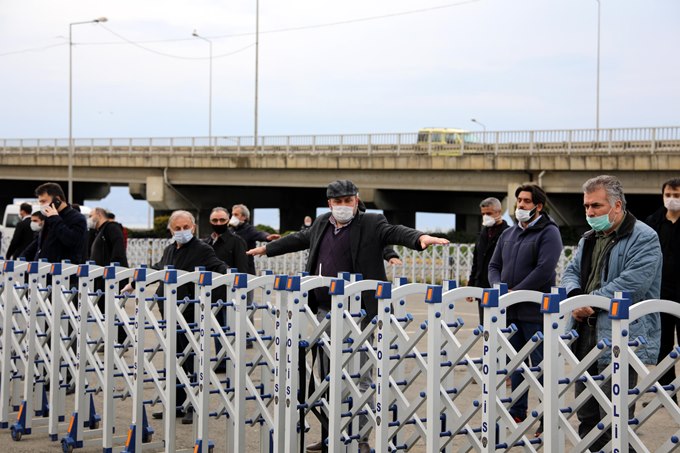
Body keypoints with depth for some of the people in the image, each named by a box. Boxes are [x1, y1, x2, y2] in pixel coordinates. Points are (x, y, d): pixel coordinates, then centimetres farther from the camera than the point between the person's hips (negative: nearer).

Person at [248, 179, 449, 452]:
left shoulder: (371, 224, -5)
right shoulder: (322, 224, 14)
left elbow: (395, 232, -20)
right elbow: (299, 239, 29)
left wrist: (420, 238, -40)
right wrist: (267, 249, 40)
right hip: (324, 312, 7)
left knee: (359, 377, -2)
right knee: (327, 376, 13)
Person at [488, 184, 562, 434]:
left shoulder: (548, 233, -7)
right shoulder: (508, 234, 17)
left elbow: (544, 270, -18)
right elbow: (494, 265, 19)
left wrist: (515, 291, -16)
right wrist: (498, 287, -2)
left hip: (535, 311, -7)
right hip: (510, 310, 7)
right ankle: (517, 411, 24)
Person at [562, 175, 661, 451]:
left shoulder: (644, 239, -9)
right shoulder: (589, 239, 19)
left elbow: (632, 283, -20)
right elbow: (571, 272, 15)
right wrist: (576, 297, -7)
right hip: (585, 336, 8)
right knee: (587, 417, 15)